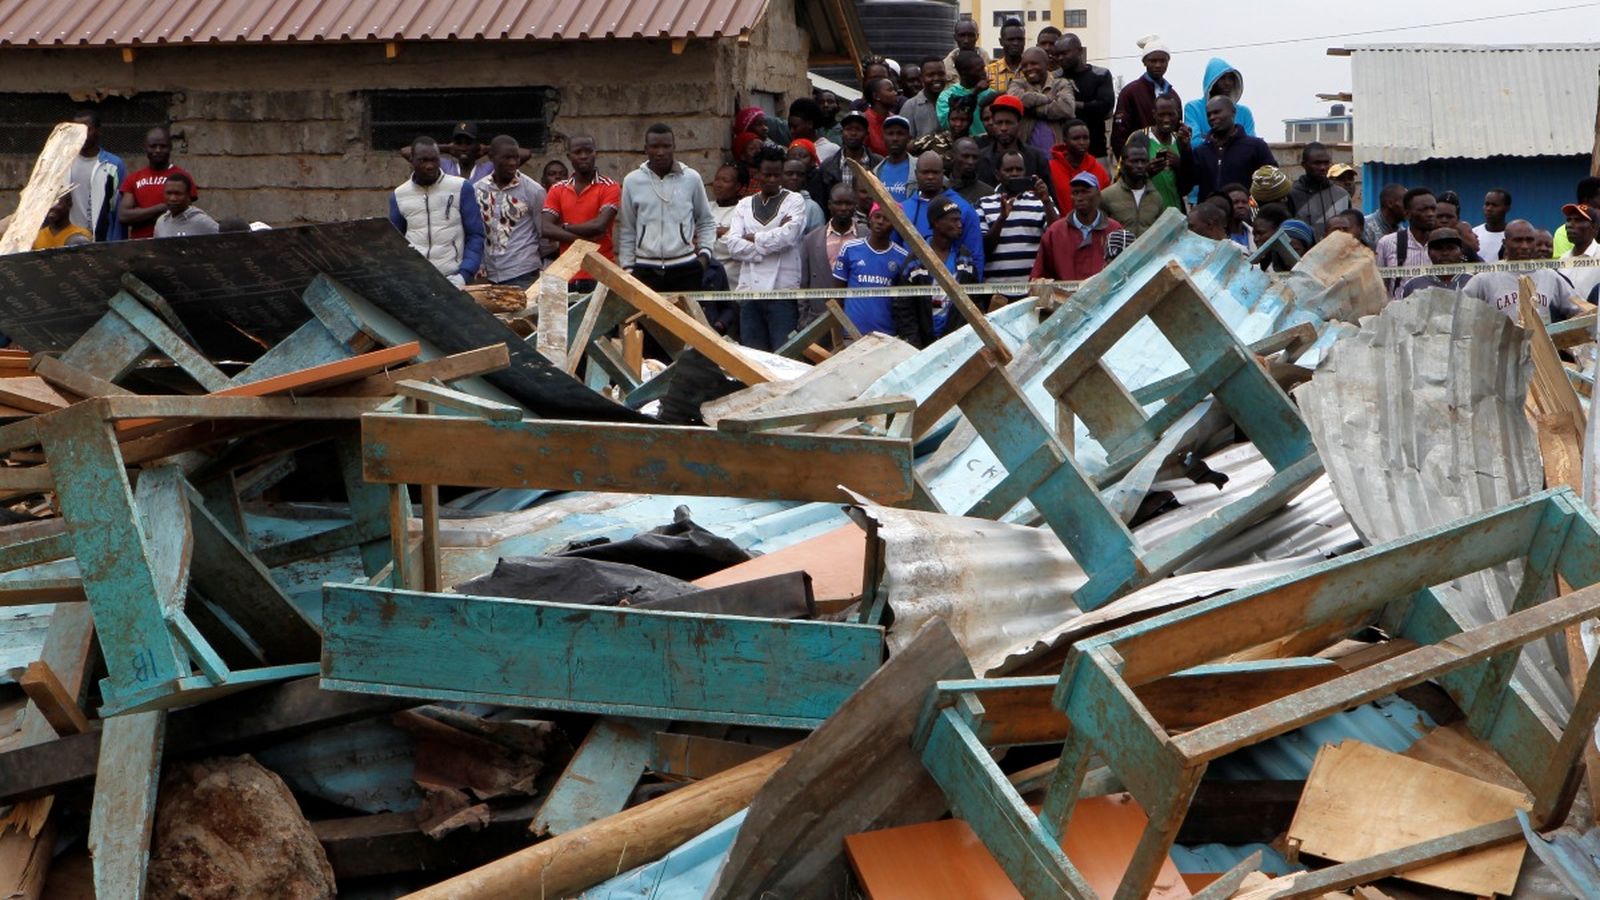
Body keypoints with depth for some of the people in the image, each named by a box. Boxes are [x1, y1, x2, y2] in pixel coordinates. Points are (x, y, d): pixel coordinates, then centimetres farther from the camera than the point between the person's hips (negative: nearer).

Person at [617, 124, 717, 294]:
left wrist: (705, 253, 2)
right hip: (645, 270, 0)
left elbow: (706, 221, 15)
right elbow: (626, 231, 9)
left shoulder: (691, 178, 3)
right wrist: (627, 268, 6)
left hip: (686, 268, 0)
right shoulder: (632, 181, 3)